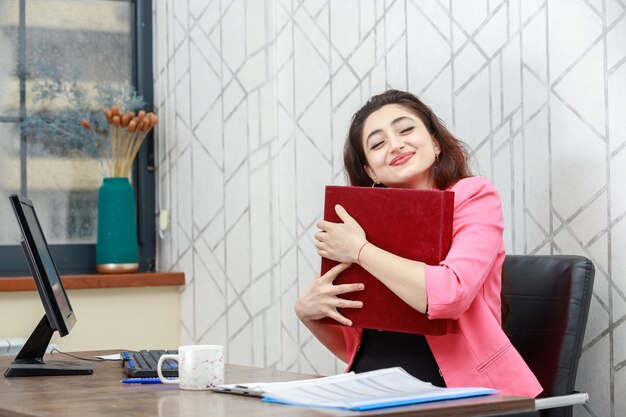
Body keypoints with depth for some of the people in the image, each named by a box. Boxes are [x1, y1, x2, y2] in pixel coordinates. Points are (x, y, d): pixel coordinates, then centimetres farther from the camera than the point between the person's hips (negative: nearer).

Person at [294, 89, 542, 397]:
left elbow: (449, 294, -19)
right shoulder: (365, 219, 11)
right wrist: (308, 313, -3)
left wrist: (358, 250, -11)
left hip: (454, 392, -4)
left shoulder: (472, 196, -1)